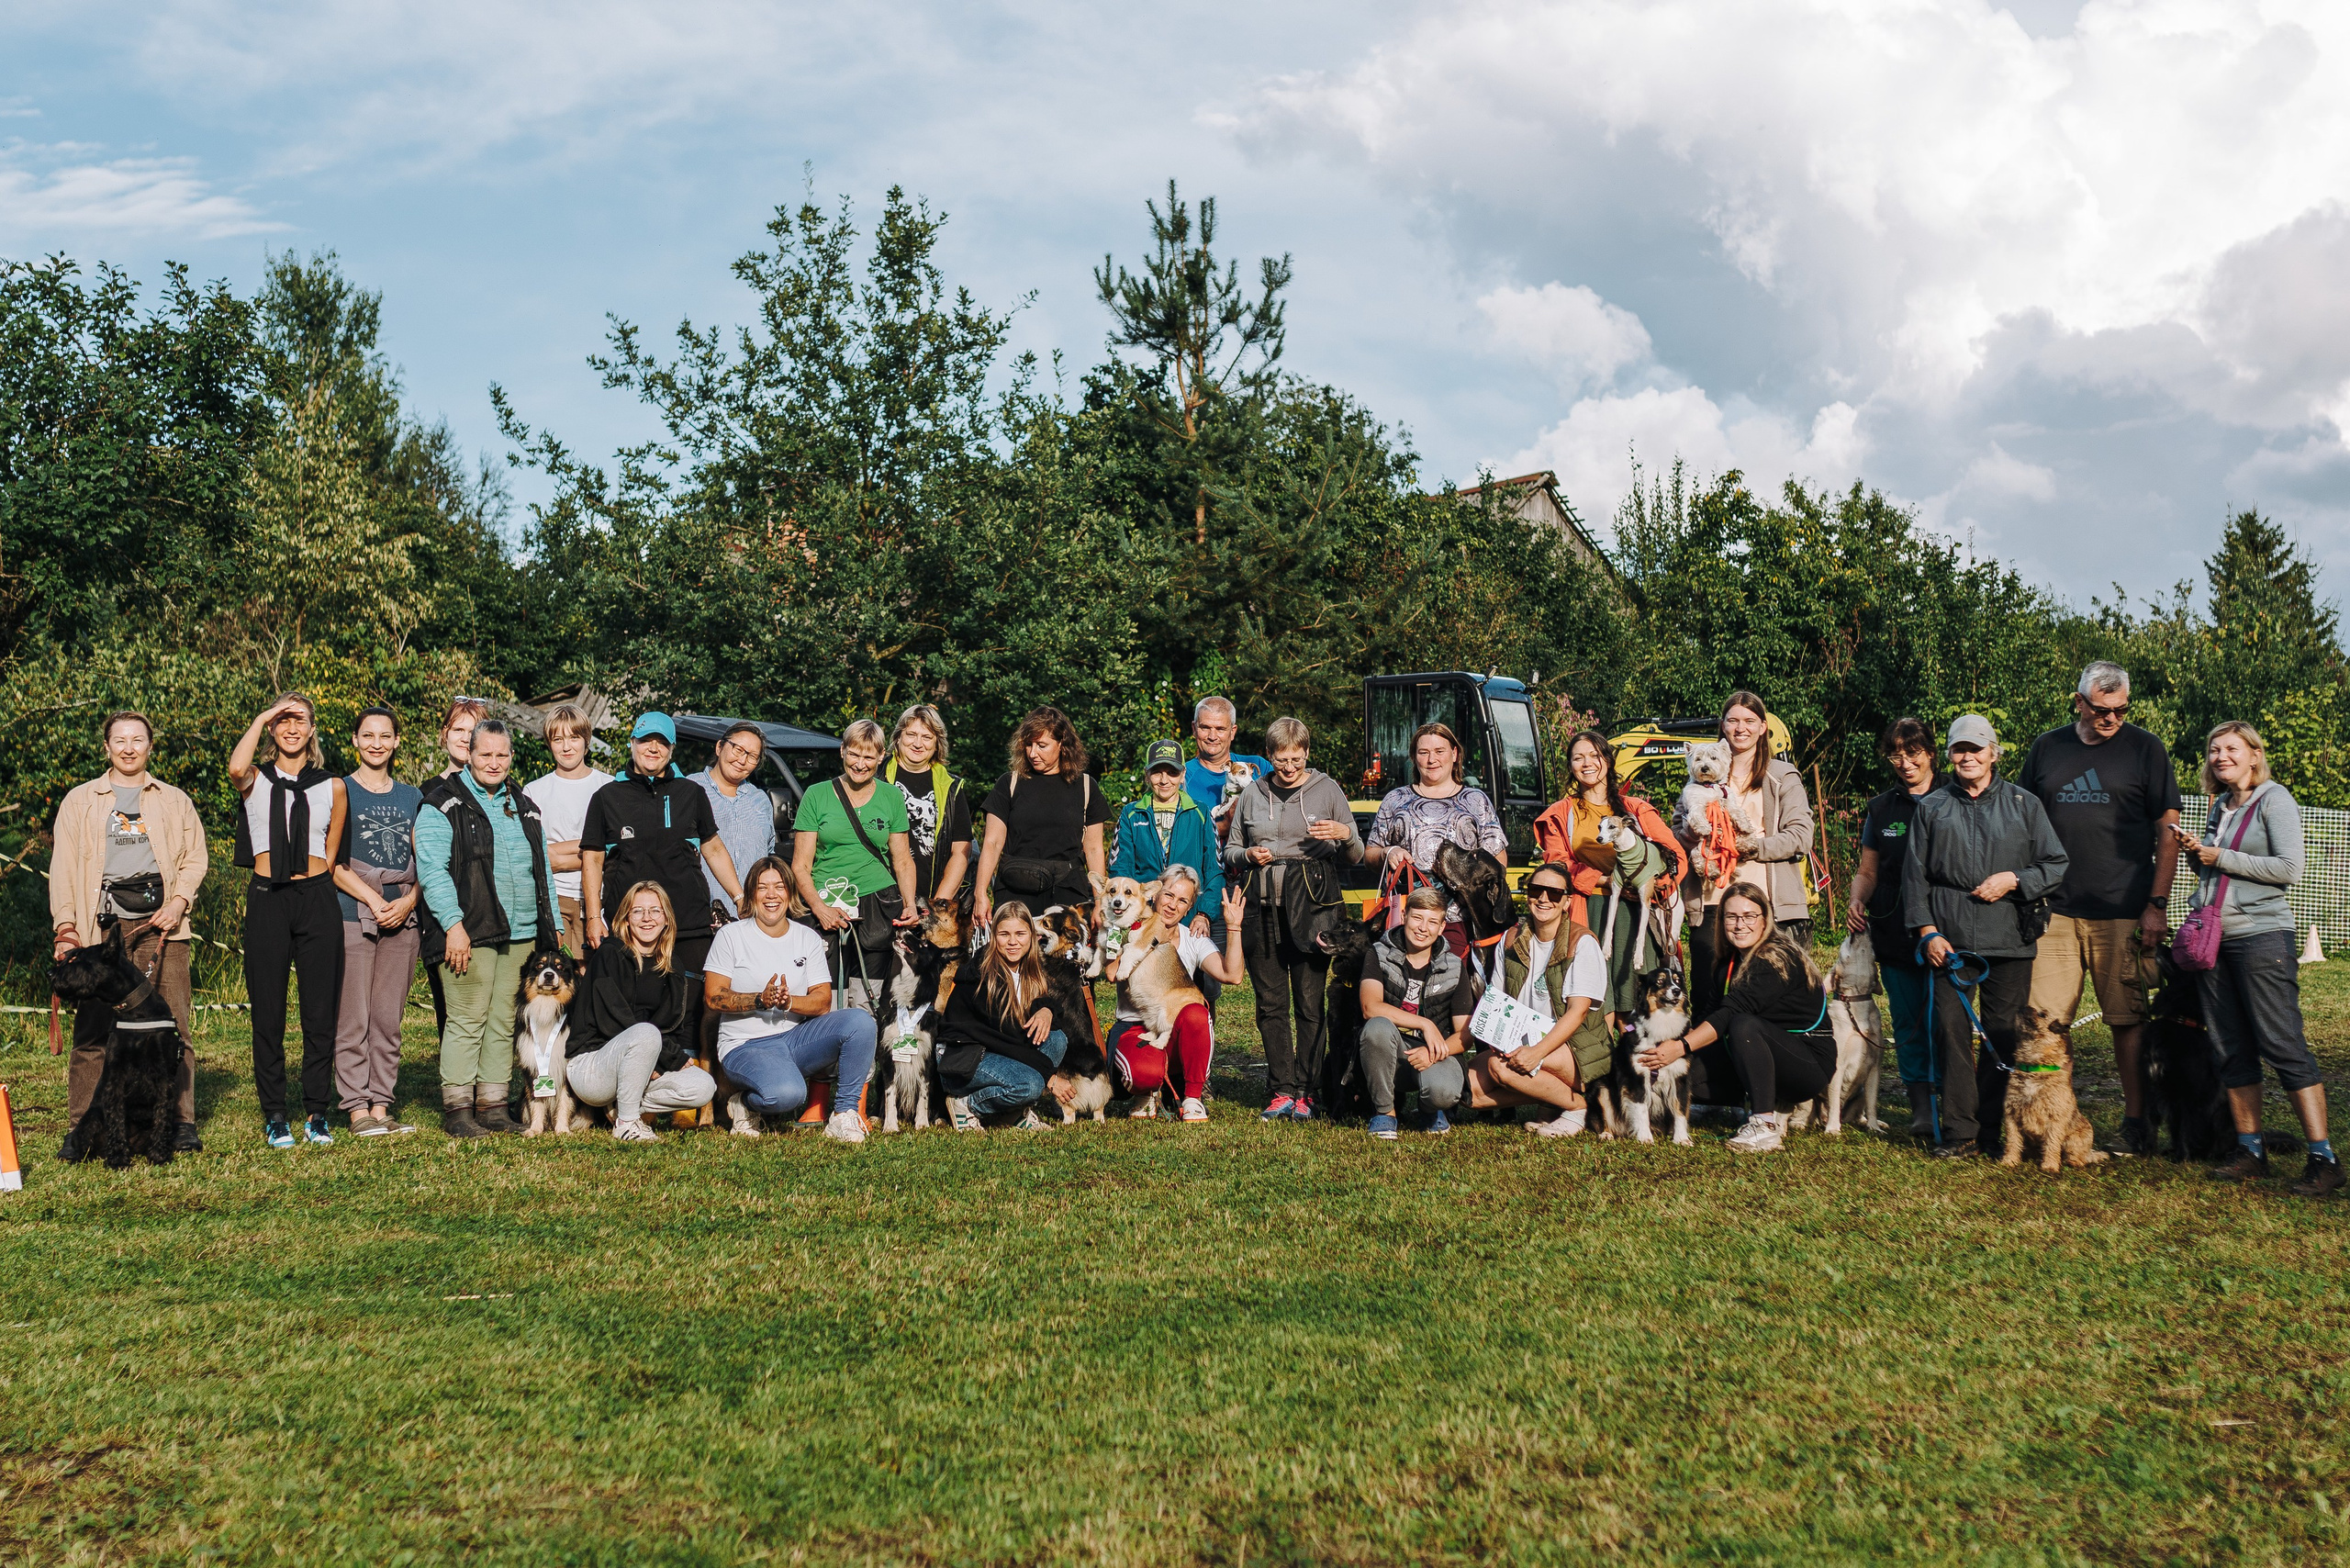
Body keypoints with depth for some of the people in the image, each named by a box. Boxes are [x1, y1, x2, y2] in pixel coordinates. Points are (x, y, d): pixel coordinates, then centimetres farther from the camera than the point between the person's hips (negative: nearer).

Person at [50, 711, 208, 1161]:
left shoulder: (174, 800, 18)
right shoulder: (80, 801, 15)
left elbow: (196, 857, 15)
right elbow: (63, 866, 9)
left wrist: (179, 901, -3)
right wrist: (65, 929, -1)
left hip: (160, 924, 0)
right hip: (102, 927, 0)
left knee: (174, 1026, -5)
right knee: (92, 1031, -4)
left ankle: (182, 1123, 1)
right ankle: (79, 1129, 2)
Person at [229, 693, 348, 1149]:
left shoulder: (331, 786, 12)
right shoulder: (257, 780, 7)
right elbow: (236, 769, -18)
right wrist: (261, 718, -9)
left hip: (317, 899, 1)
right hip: (268, 902, -1)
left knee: (320, 1011, 1)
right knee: (268, 1013, 1)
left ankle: (316, 1112, 11)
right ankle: (274, 1115, 10)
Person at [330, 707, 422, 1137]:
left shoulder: (412, 797, 15)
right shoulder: (339, 792, 3)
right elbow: (331, 862, -3)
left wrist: (408, 900, -4)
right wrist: (374, 900, -12)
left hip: (402, 919, 4)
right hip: (352, 916, -4)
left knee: (389, 1019, 5)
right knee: (353, 1019, -4)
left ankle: (381, 1106, 10)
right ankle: (357, 1108, 0)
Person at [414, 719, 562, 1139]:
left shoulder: (524, 807, 19)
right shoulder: (444, 806, -1)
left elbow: (542, 870, 23)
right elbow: (432, 869, -10)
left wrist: (552, 926, 17)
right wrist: (454, 924, -19)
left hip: (521, 934, 6)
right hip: (469, 932, -6)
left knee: (503, 1022, 7)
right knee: (467, 1021, -6)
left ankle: (492, 1105, 13)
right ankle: (457, 1108, 0)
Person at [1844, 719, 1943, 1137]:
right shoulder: (1881, 809, 15)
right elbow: (1867, 871, 20)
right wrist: (1856, 900, -2)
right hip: (1895, 934, 3)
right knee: (1908, 1023, 3)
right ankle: (1921, 1107, 8)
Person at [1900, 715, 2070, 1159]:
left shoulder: (2024, 804, 9)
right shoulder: (1932, 808, 12)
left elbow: (2056, 865, 8)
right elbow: (1915, 875, 11)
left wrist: (2013, 880, -8)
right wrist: (1926, 930, 0)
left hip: (2008, 939, 0)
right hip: (1949, 939, 1)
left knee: (2005, 1038, 2)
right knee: (1952, 1034, -4)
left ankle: (1994, 1131, 12)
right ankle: (1959, 1134, 1)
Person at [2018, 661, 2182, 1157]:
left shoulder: (2145, 748, 3)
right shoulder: (2047, 749, 10)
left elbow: (2168, 832, 2)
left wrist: (2157, 904, -5)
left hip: (2124, 911, -2)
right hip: (2056, 909, 2)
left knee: (2128, 1018, 1)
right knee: (2046, 1021, 0)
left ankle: (2135, 1118, 12)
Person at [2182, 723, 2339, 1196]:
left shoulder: (2275, 799, -4)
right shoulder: (2220, 807, 17)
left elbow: (2290, 868, -13)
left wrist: (2222, 858, -11)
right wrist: (2196, 854, 5)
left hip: (2261, 936, -7)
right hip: (2212, 939, 7)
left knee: (2284, 1046, -9)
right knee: (2232, 1051, 6)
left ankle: (2323, 1159, -7)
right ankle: (2250, 1151, 13)